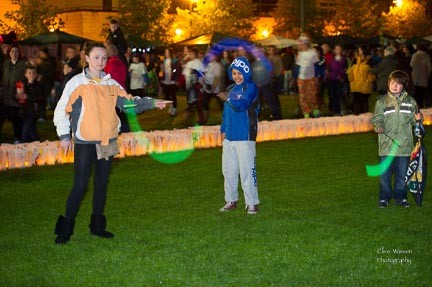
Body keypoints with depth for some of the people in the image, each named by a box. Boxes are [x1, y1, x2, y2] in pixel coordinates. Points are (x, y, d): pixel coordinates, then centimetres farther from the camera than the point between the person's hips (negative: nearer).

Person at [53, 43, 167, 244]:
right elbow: (62, 110, -2)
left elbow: (129, 103, 6)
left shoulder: (111, 84, 10)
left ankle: (97, 226, 22)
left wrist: (151, 103, -8)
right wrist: (64, 136, -7)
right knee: (80, 185, -7)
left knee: (102, 184, 11)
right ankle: (65, 229, 3)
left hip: (107, 142, 5)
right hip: (84, 143, -5)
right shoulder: (77, 83, -3)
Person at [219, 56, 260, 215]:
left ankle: (252, 203, -1)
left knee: (247, 171, -7)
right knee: (228, 170, 12)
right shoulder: (230, 89, 15)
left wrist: (229, 98, -30)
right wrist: (223, 130, 17)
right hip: (229, 137, 7)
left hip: (245, 137, -7)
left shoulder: (251, 87, -6)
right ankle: (231, 200, 23)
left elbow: (241, 105, -21)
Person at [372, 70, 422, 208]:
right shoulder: (382, 101, 2)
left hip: (404, 144, 1)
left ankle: (400, 197, 23)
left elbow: (413, 120, 12)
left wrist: (417, 118, -9)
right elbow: (377, 118, 1)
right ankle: (384, 197, 16)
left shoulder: (410, 101, 6)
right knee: (384, 173, 2)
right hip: (386, 144, -1)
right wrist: (378, 126, -19)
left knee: (402, 173, 9)